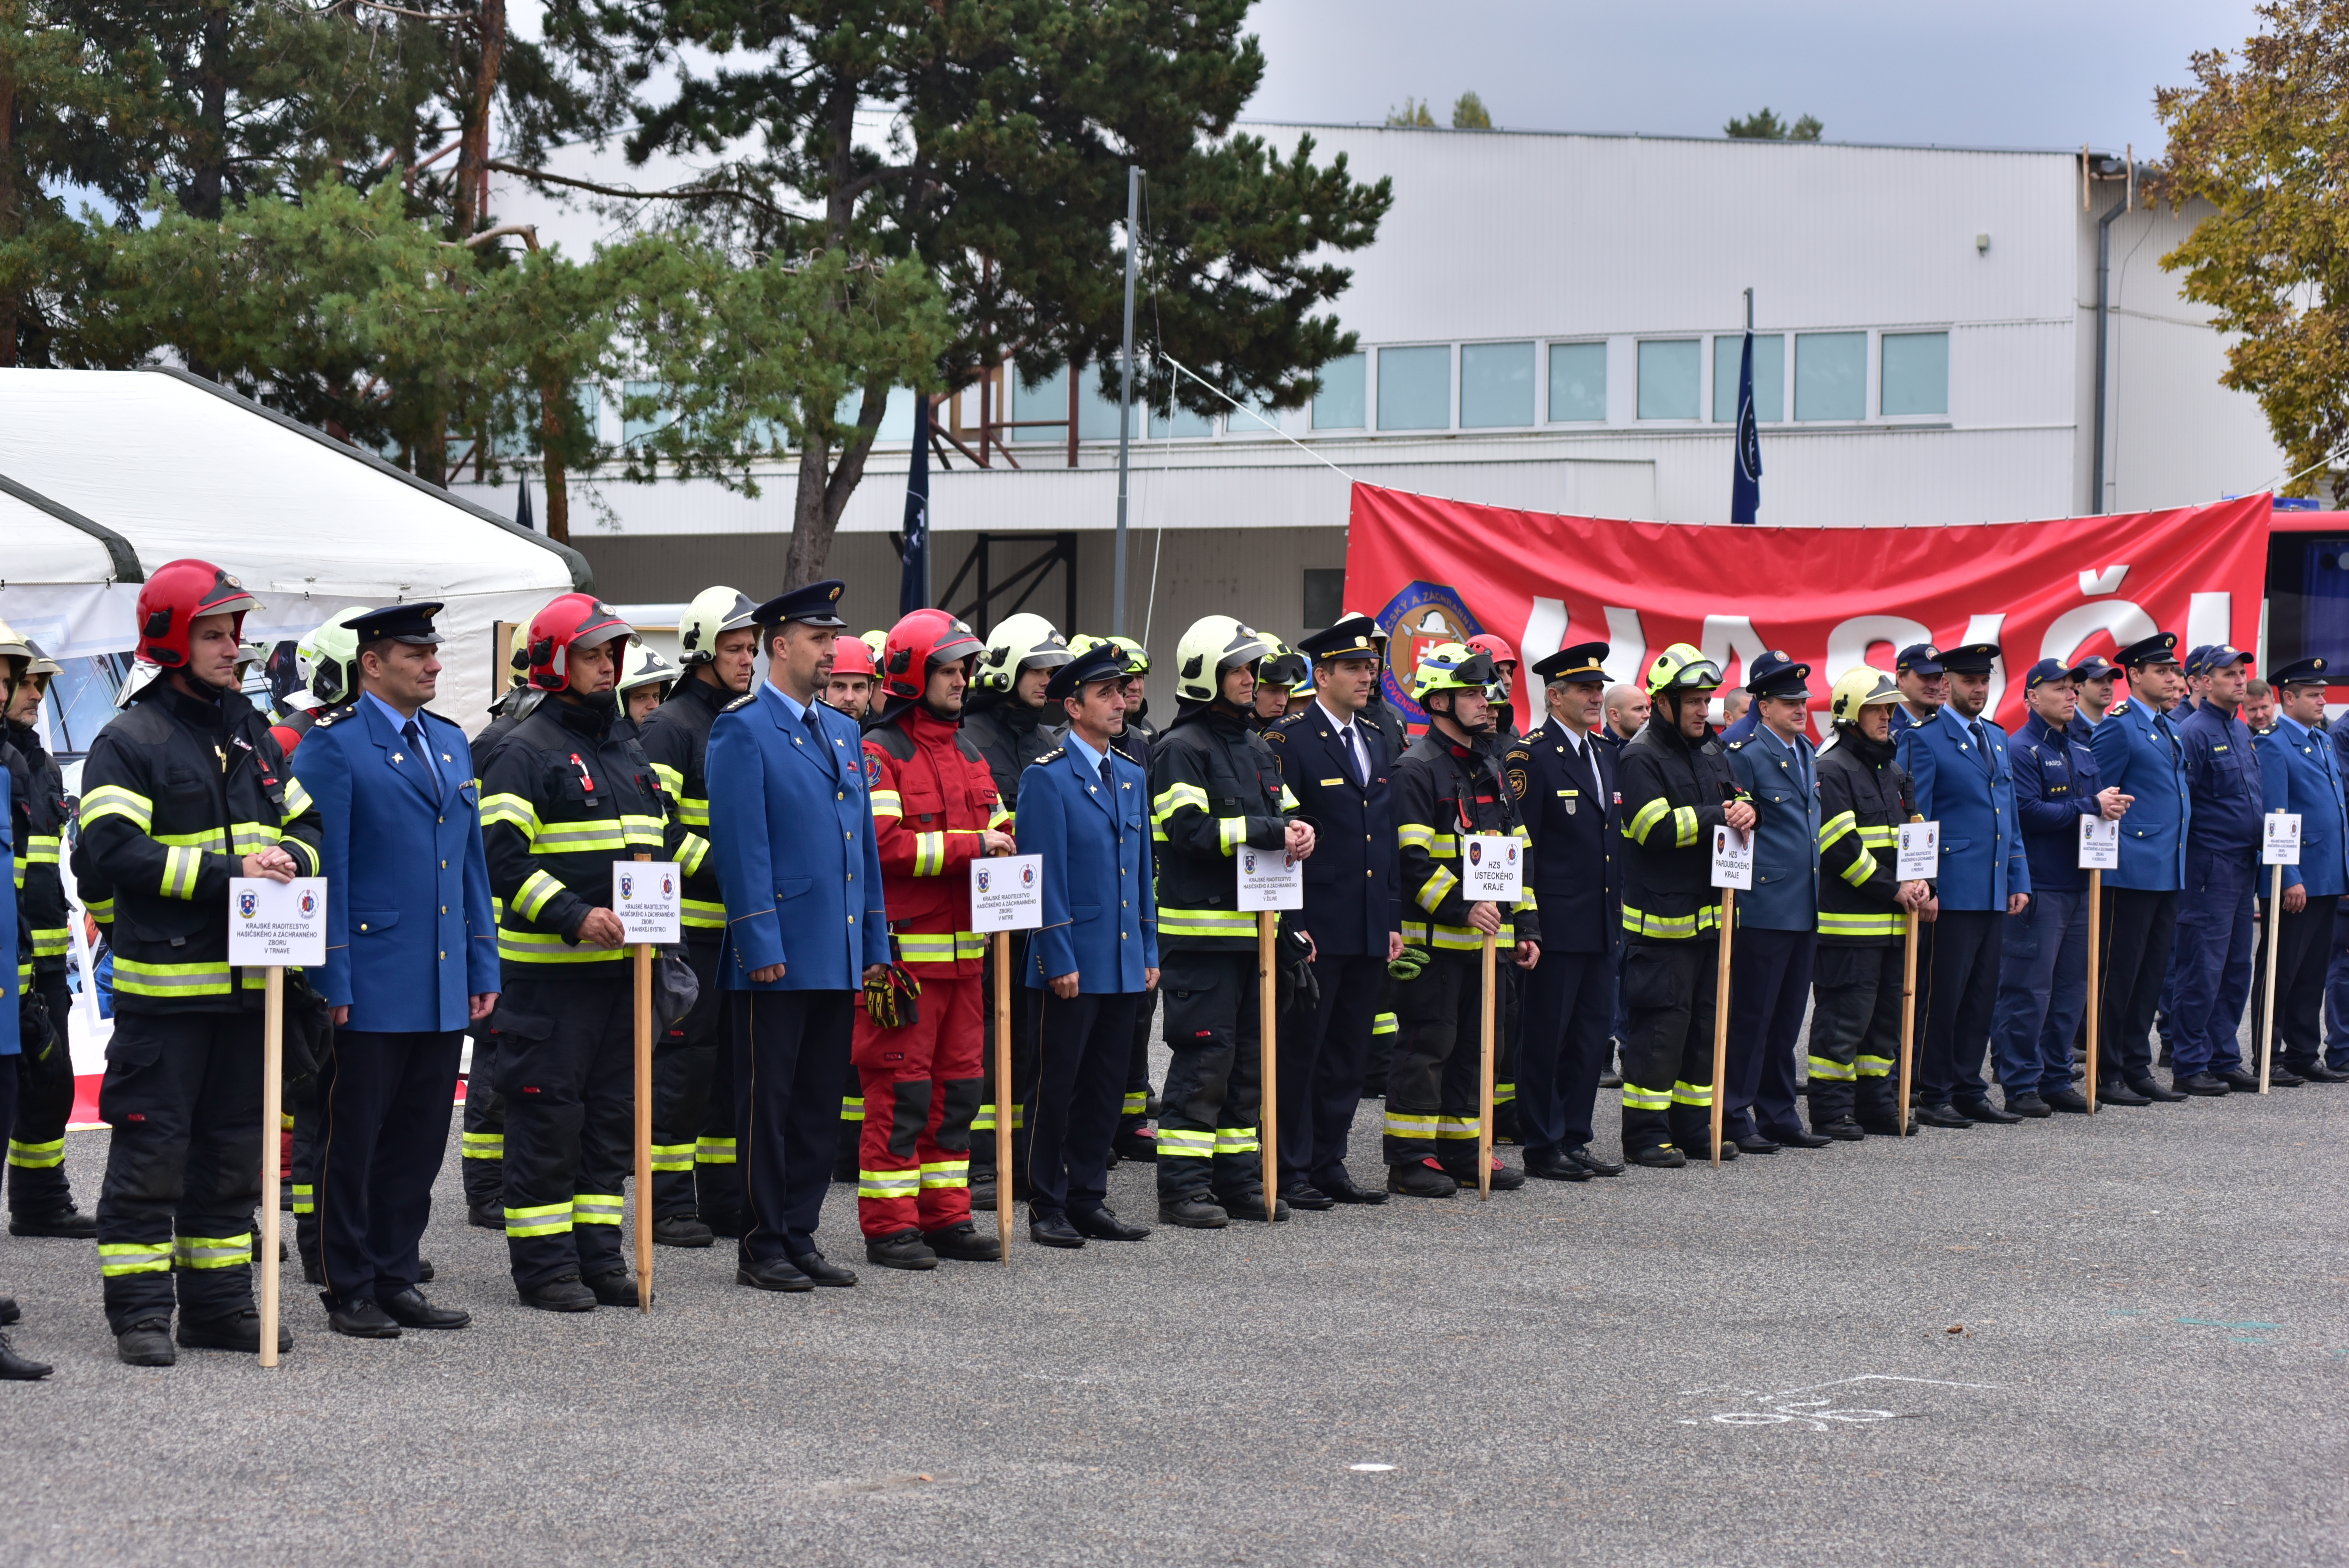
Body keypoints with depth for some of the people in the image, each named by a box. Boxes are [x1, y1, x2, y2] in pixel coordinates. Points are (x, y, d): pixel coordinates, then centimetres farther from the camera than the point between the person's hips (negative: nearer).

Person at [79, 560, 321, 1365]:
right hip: (163, 984, -7)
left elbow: (306, 827, 17)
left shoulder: (255, 736, 14)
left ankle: (219, 1300, 21)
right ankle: (140, 1311, 4)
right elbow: (115, 850, -18)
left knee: (234, 1147, 12)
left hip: (247, 981, 7)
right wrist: (228, 874, -22)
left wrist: (289, 860, -7)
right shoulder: (129, 742, -7)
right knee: (151, 1148, -3)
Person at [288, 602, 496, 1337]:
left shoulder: (450, 743, 15)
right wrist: (332, 980, -14)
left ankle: (396, 1281, 19)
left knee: (419, 1140, 11)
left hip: (443, 987, 7)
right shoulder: (333, 745, -7)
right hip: (370, 987, -7)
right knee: (352, 1144, 2)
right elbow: (324, 868, -10)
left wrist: (483, 967, 13)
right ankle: (350, 1293, 10)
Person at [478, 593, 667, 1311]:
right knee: (548, 1115, -4)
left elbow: (659, 842, 25)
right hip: (550, 965, -8)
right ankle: (543, 1264, 3)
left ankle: (597, 1253, 18)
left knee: (613, 1112, 10)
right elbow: (502, 854, -17)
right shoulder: (525, 751, -7)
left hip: (623, 959, 8)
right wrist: (572, 917, -25)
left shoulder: (629, 748, 18)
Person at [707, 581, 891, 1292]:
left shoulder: (842, 732, 16)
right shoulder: (743, 730, -7)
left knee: (821, 1101, 11)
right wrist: (760, 944, -18)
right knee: (768, 1103, 0)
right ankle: (763, 1250, 6)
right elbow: (741, 846, -13)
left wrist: (876, 943, 14)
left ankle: (800, 1238, 18)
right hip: (778, 956, -7)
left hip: (839, 958, 7)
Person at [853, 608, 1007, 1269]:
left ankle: (946, 1217, 19)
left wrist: (1003, 847, -4)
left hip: (964, 949, 8)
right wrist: (970, 845, -19)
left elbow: (997, 830, 19)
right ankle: (889, 1226, 1)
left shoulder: (967, 752, 18)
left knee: (957, 1089, 11)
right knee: (899, 1091, -5)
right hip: (903, 950, -8)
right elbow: (882, 843, -19)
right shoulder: (879, 754, -8)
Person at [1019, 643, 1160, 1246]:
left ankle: (1088, 1200, 18)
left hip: (1125, 962, 7)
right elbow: (1045, 874, -12)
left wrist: (1149, 951, 13)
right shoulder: (1047, 776, -8)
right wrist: (1060, 958, -16)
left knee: (1107, 1084, 10)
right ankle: (1047, 1207, 7)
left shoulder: (1132, 777, 13)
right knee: (1057, 1087, 0)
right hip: (1072, 963, -7)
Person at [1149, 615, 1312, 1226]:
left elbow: (1283, 811, 19)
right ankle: (1182, 1187, -2)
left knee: (1249, 1056, 11)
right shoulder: (1181, 749, -8)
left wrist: (1298, 830, -5)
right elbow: (1190, 829, -18)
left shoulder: (1256, 749, 18)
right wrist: (1269, 833, -21)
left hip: (1253, 926, 8)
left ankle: (1238, 1179, 19)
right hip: (1200, 929, -8)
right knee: (1204, 1057, -8)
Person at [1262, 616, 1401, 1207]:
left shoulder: (1376, 742, 16)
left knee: (1349, 1053, 11)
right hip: (1313, 929, -7)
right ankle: (1289, 1172, 6)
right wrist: (1291, 928, -16)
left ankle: (1329, 1163, 20)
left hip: (1368, 932, 7)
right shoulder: (1289, 740, -8)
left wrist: (1394, 921, 14)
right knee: (1299, 1051, -1)